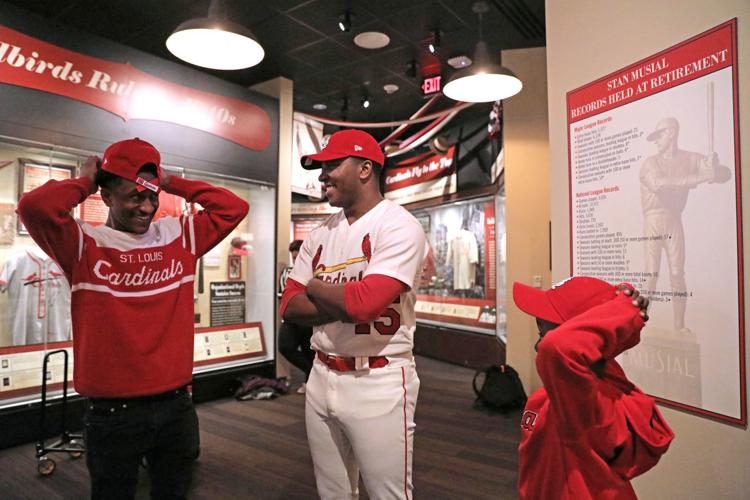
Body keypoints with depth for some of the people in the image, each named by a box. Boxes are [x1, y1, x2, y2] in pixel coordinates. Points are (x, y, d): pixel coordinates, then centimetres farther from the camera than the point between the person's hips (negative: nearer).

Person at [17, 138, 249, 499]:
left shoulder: (179, 236, 3)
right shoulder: (85, 244, -8)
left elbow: (233, 208, 1)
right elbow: (35, 207, -25)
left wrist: (172, 183, 0)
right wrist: (85, 182, -7)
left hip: (176, 404, 4)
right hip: (112, 411, -3)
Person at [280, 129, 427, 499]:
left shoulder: (399, 226, -13)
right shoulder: (320, 234, 8)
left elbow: (365, 302, -26)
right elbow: (290, 306, 3)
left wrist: (315, 287, -6)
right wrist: (347, 303, -14)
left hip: (379, 383, -6)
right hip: (322, 377, 7)